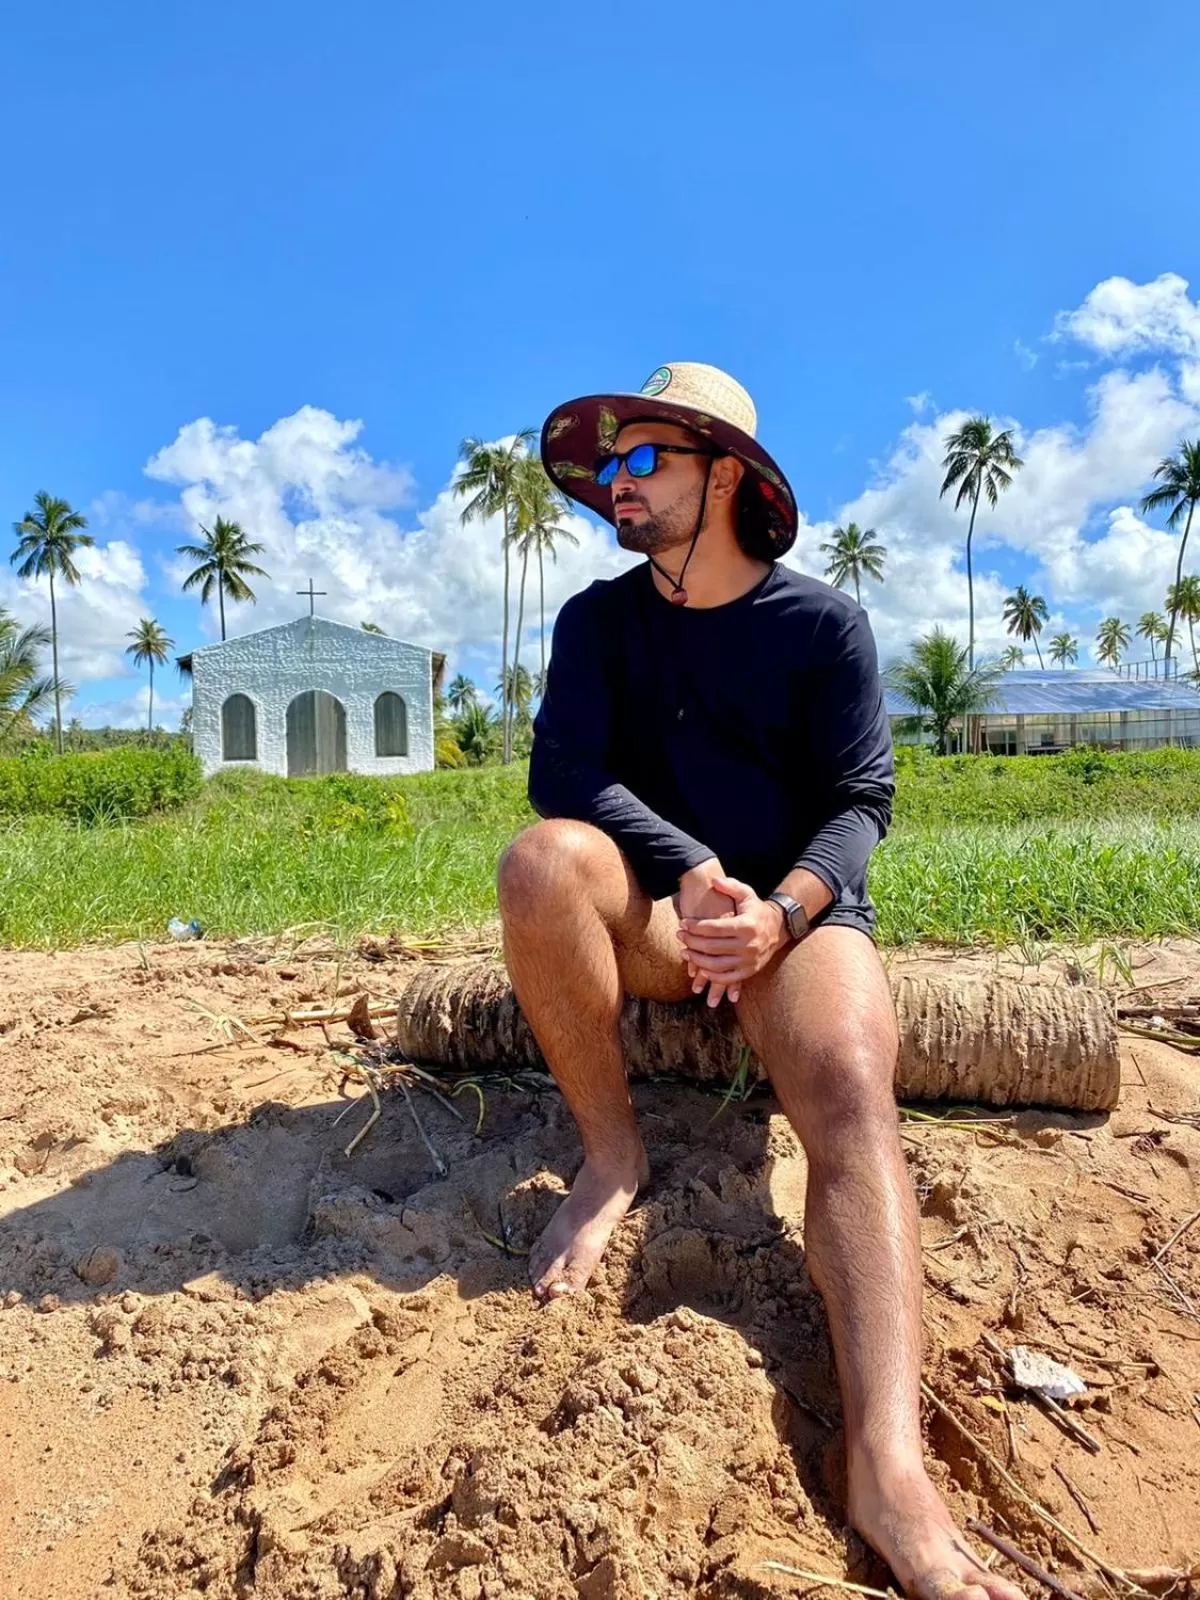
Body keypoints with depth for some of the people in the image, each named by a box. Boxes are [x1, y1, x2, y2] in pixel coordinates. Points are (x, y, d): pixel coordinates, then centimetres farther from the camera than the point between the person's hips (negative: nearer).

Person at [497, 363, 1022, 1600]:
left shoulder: (823, 623, 0)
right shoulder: (598, 619, 5)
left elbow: (860, 803, -7)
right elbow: (563, 772, -10)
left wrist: (778, 913, -27)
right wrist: (693, 871, -26)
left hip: (799, 908, -1)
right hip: (655, 910, 2)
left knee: (849, 1093, -32)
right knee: (542, 857, -30)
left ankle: (889, 1472, -41)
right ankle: (611, 1152, -16)